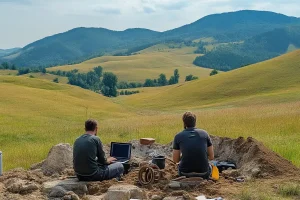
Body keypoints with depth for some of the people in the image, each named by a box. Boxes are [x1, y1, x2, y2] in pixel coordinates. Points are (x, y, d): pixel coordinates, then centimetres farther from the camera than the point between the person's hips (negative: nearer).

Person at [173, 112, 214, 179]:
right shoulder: (204, 133, 2)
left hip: (185, 173, 0)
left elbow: (175, 160, 6)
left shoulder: (178, 136, -1)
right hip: (203, 173, 1)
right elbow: (211, 157, 6)